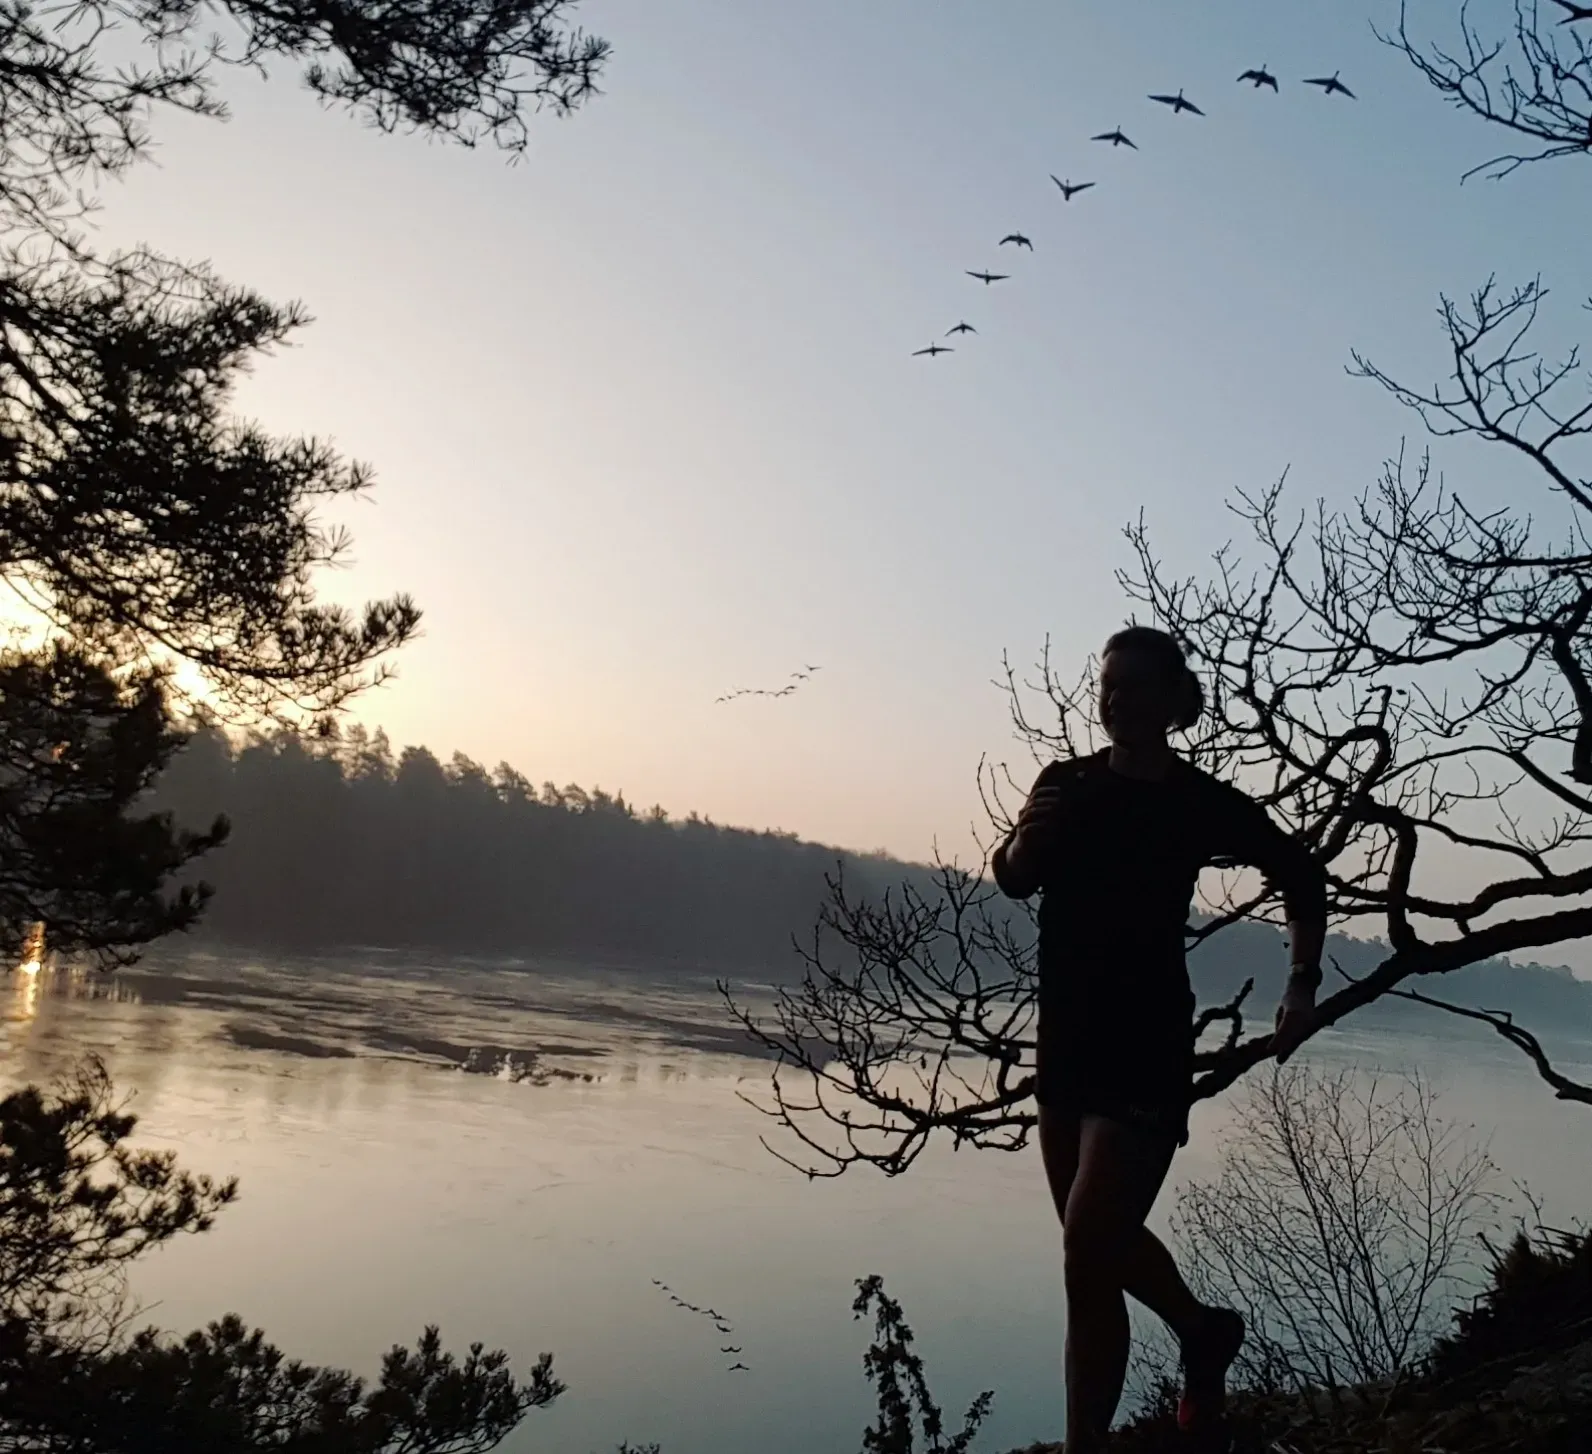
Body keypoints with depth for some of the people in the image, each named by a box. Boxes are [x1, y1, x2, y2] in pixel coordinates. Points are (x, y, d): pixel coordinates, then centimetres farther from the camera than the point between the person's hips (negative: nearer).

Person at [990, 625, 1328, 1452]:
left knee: (1086, 1256, -12)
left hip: (1145, 1049, -6)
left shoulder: (1205, 805, -8)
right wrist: (1026, 840, -25)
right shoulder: (1067, 783, 2)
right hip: (1065, 1041, 6)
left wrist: (1303, 988, -3)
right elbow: (1014, 882, -3)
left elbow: (1302, 878, 6)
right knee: (1103, 1238, 21)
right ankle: (1203, 1330, 48)